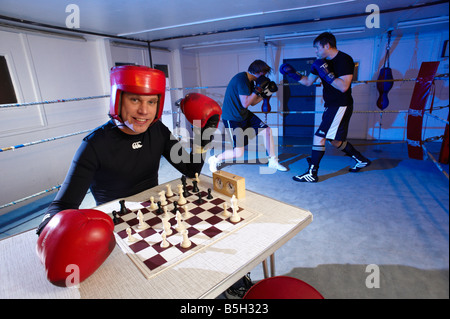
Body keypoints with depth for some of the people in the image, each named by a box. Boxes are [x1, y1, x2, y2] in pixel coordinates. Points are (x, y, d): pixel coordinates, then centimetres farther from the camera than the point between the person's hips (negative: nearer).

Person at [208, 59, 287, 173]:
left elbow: (252, 102, 14)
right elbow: (245, 103, -25)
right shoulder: (241, 79, -20)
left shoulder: (250, 81, 9)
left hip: (244, 115, 10)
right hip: (232, 118, -10)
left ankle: (273, 162, 17)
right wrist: (258, 89, -20)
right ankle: (214, 159, 14)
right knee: (239, 152, -12)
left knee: (267, 130, 5)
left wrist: (265, 94, 3)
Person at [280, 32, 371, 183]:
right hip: (331, 106, 9)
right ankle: (362, 160, 35)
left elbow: (343, 87, -23)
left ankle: (312, 173, -7)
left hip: (341, 106, -9)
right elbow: (308, 82, 17)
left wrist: (326, 73, -26)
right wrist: (293, 73, 6)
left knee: (319, 137, -15)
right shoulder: (322, 62, 10)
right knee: (335, 141, 16)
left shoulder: (344, 60, -14)